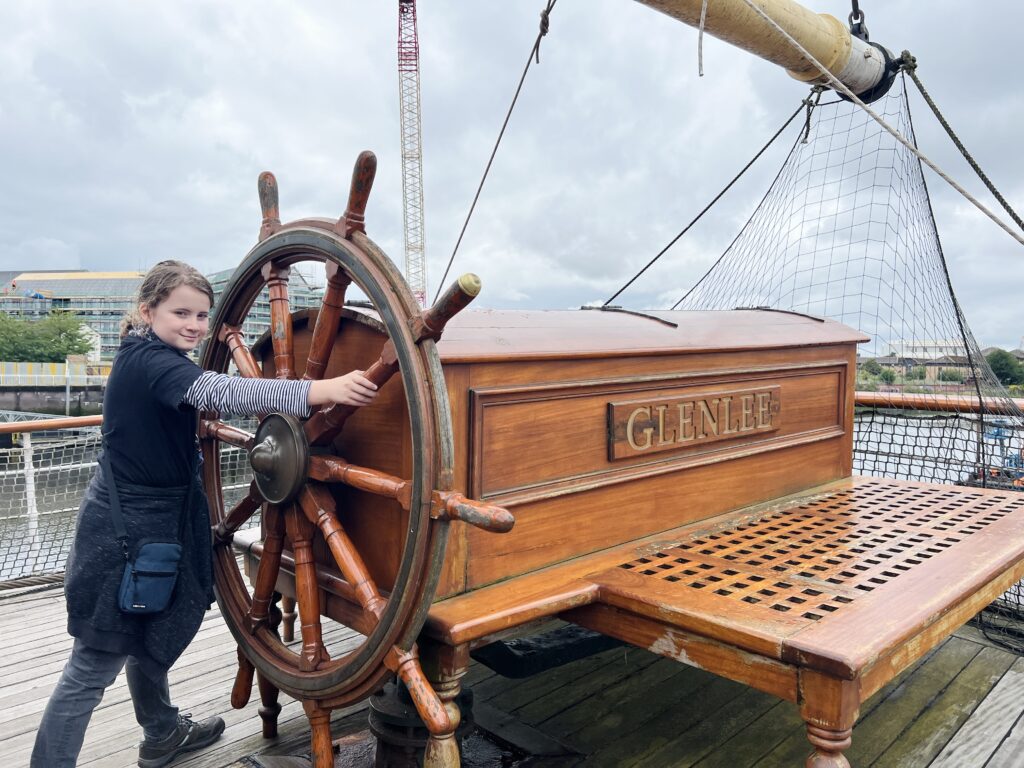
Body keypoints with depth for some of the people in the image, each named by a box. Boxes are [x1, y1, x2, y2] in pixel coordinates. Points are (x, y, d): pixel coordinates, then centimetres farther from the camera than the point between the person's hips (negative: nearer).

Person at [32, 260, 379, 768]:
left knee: (147, 639, 25)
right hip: (127, 531, -10)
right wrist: (320, 390, -54)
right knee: (93, 668, 2)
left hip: (152, 520, 10)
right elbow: (221, 391, -44)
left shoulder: (148, 356, 6)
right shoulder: (148, 361, -24)